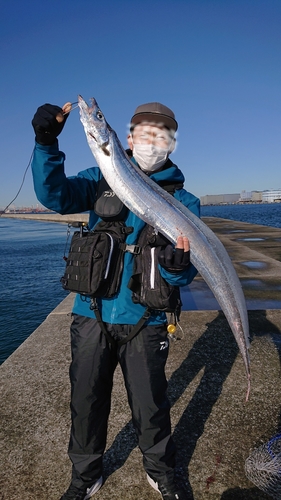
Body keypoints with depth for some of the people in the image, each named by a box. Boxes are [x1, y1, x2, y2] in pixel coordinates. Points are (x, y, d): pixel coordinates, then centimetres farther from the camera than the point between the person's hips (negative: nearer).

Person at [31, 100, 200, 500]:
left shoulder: (184, 202, 0)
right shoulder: (102, 179, 3)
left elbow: (183, 275, -6)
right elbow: (56, 195, -14)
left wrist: (177, 265, -29)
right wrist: (47, 144, -28)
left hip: (144, 321, -1)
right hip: (91, 315, 2)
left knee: (151, 406, 12)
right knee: (86, 402, 15)